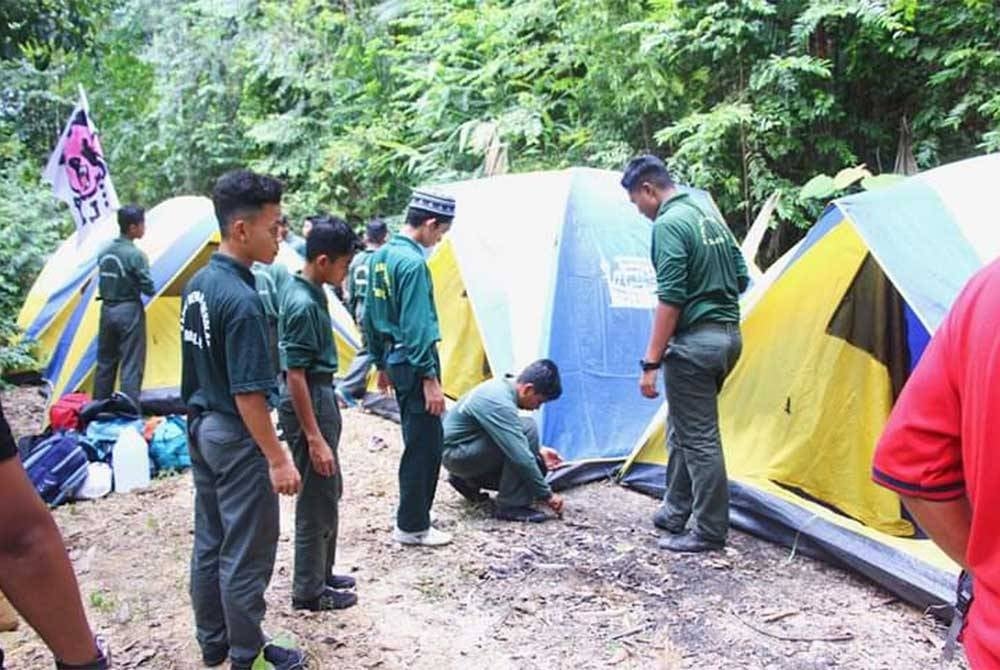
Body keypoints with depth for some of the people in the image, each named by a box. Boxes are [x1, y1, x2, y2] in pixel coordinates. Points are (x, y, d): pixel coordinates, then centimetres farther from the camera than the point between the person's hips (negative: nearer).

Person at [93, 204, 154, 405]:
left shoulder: (104, 252, 7)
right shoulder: (136, 255, -15)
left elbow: (102, 283, 13)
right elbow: (148, 288, -14)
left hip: (107, 310, 7)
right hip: (128, 311, -7)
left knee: (105, 363, 15)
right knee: (131, 367, -3)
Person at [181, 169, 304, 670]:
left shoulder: (198, 284, 4)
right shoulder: (242, 300, -24)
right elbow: (248, 394, -24)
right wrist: (278, 458, -19)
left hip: (200, 426, 10)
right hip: (235, 437, -10)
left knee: (209, 542, 19)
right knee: (245, 554, 5)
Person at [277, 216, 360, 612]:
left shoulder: (303, 291, 7)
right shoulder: (304, 305, -23)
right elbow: (295, 376, -24)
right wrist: (314, 438, -23)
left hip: (319, 395, 10)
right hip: (309, 401, -10)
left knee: (327, 492, 19)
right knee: (318, 498, 1)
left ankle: (320, 573, 33)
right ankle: (308, 591, 14)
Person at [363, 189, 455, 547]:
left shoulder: (381, 256, 9)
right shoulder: (413, 263, -19)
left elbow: (370, 314, 16)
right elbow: (416, 326, -22)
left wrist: (381, 364, 22)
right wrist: (430, 379, -19)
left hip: (395, 358, 10)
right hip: (414, 360, -10)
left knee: (418, 440, 18)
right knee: (425, 444, 0)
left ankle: (412, 515, 28)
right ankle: (412, 526, 9)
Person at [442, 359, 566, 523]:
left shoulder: (503, 385, 0)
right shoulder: (499, 402, -28)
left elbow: (512, 439, 17)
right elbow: (520, 457, -30)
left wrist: (538, 450, 4)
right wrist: (547, 495, -21)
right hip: (455, 453, -10)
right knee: (528, 429, -25)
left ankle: (468, 480, 14)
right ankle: (511, 506, -19)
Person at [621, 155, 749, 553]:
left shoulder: (668, 224, -14)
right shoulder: (711, 217, 14)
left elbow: (669, 299, -20)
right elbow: (741, 279, 17)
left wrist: (651, 363, -17)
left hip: (695, 342, -10)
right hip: (728, 335, 10)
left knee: (698, 438, -1)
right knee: (683, 429, 20)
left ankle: (709, 532, 9)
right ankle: (675, 513, 29)